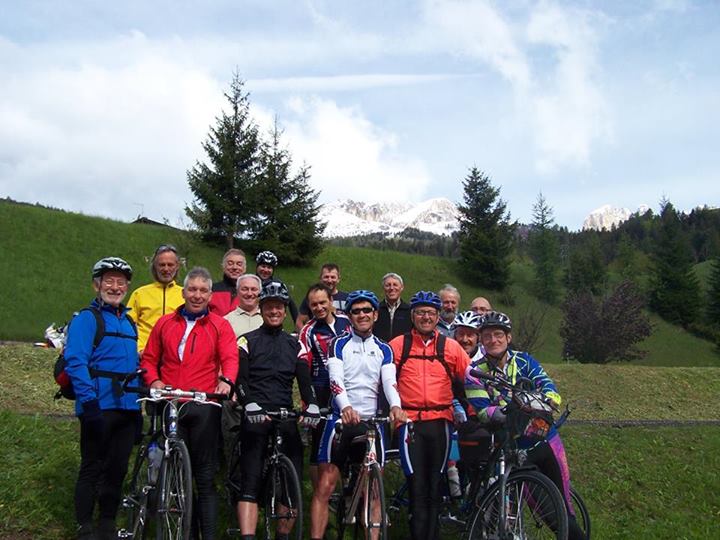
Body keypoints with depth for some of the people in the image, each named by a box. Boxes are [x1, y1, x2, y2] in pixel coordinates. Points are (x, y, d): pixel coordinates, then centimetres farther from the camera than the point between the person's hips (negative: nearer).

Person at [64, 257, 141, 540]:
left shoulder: (128, 322, 18)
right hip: (100, 407, -7)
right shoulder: (87, 318, -5)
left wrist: (141, 401, 17)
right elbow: (75, 362, -16)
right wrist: (89, 401, -23)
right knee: (92, 468, 1)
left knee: (117, 469, 12)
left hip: (128, 408, 7)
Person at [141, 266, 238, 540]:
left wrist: (226, 381, -24)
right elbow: (149, 359, 18)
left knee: (205, 475, 1)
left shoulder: (220, 325, 9)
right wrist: (154, 381, -1)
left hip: (204, 407, -2)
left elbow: (230, 358, -4)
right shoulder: (165, 323, 16)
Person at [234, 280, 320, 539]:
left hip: (286, 417, 3)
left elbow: (304, 380, 4)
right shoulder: (248, 341, 6)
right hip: (256, 418, -3)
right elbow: (239, 379, -6)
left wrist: (312, 405, -15)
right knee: (250, 481, -8)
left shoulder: (294, 345, 15)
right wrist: (250, 405, -23)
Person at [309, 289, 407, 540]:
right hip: (341, 419, -2)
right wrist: (345, 407, -32)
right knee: (324, 487, -6)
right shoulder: (339, 344, 2)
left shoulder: (383, 349, 10)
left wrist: (395, 406, -26)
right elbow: (336, 379, -13)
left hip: (371, 422, 3)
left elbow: (389, 381, -5)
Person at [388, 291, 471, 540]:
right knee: (417, 486, -3)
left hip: (440, 422, 2)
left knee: (436, 485, 8)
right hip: (410, 421, -1)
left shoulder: (451, 347, 7)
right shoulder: (397, 345, 5)